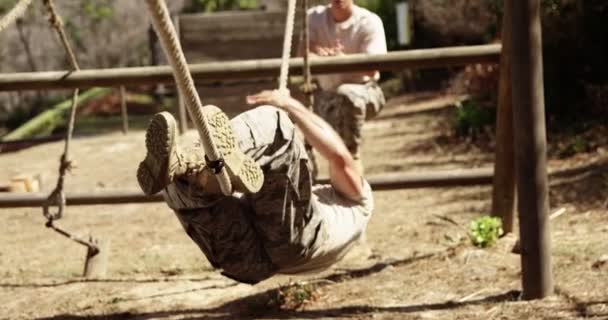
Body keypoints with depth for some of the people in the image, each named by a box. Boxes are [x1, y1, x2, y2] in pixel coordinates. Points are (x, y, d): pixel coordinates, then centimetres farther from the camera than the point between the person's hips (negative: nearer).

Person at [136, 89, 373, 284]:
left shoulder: (357, 200, 41)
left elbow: (340, 156, 19)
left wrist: (291, 105, 16)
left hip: (295, 235, -5)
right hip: (243, 250, 5)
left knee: (273, 123, -17)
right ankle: (178, 166, -51)